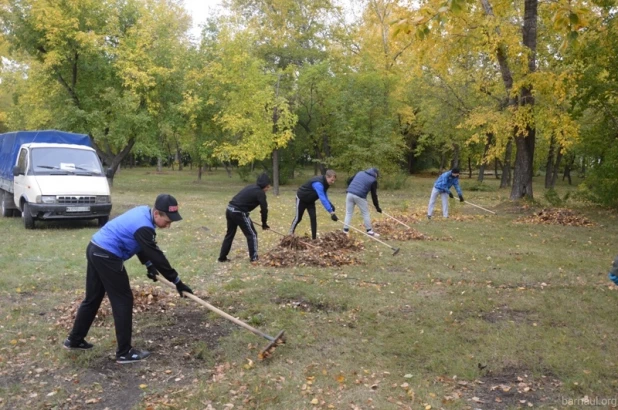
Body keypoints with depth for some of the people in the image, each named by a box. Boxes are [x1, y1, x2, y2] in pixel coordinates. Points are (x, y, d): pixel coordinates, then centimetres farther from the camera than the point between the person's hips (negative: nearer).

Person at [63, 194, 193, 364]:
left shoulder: (143, 211, 5)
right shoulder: (144, 227, -24)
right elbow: (157, 257, -21)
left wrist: (148, 265, 8)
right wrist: (177, 282, -15)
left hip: (95, 250, 10)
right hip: (107, 256, -10)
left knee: (92, 298, 21)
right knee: (123, 301, -2)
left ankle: (74, 339, 36)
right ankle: (124, 352, 6)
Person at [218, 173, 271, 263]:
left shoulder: (251, 187, 18)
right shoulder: (260, 193, -7)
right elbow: (264, 209, -5)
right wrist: (264, 224, 8)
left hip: (230, 209, 9)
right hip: (239, 213, -8)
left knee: (230, 234, 20)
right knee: (252, 234, 6)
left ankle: (222, 257, 26)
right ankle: (254, 257, 11)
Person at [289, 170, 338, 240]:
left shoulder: (325, 182, -12)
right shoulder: (318, 183, -40)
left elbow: (324, 195, 5)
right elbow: (322, 198, -49)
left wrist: (330, 204, -11)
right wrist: (331, 212, -54)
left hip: (310, 200, 7)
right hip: (301, 198, -7)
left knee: (313, 217, -4)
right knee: (298, 217, 7)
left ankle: (314, 238, -1)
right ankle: (291, 232, 32)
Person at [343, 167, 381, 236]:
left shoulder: (360, 173, 20)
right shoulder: (373, 180, 6)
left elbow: (349, 181, 19)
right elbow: (374, 195, 5)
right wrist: (377, 207, 11)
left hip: (350, 194, 4)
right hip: (359, 196, -4)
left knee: (348, 213, 10)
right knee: (365, 213, 8)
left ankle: (345, 230, 7)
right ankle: (369, 231, 11)